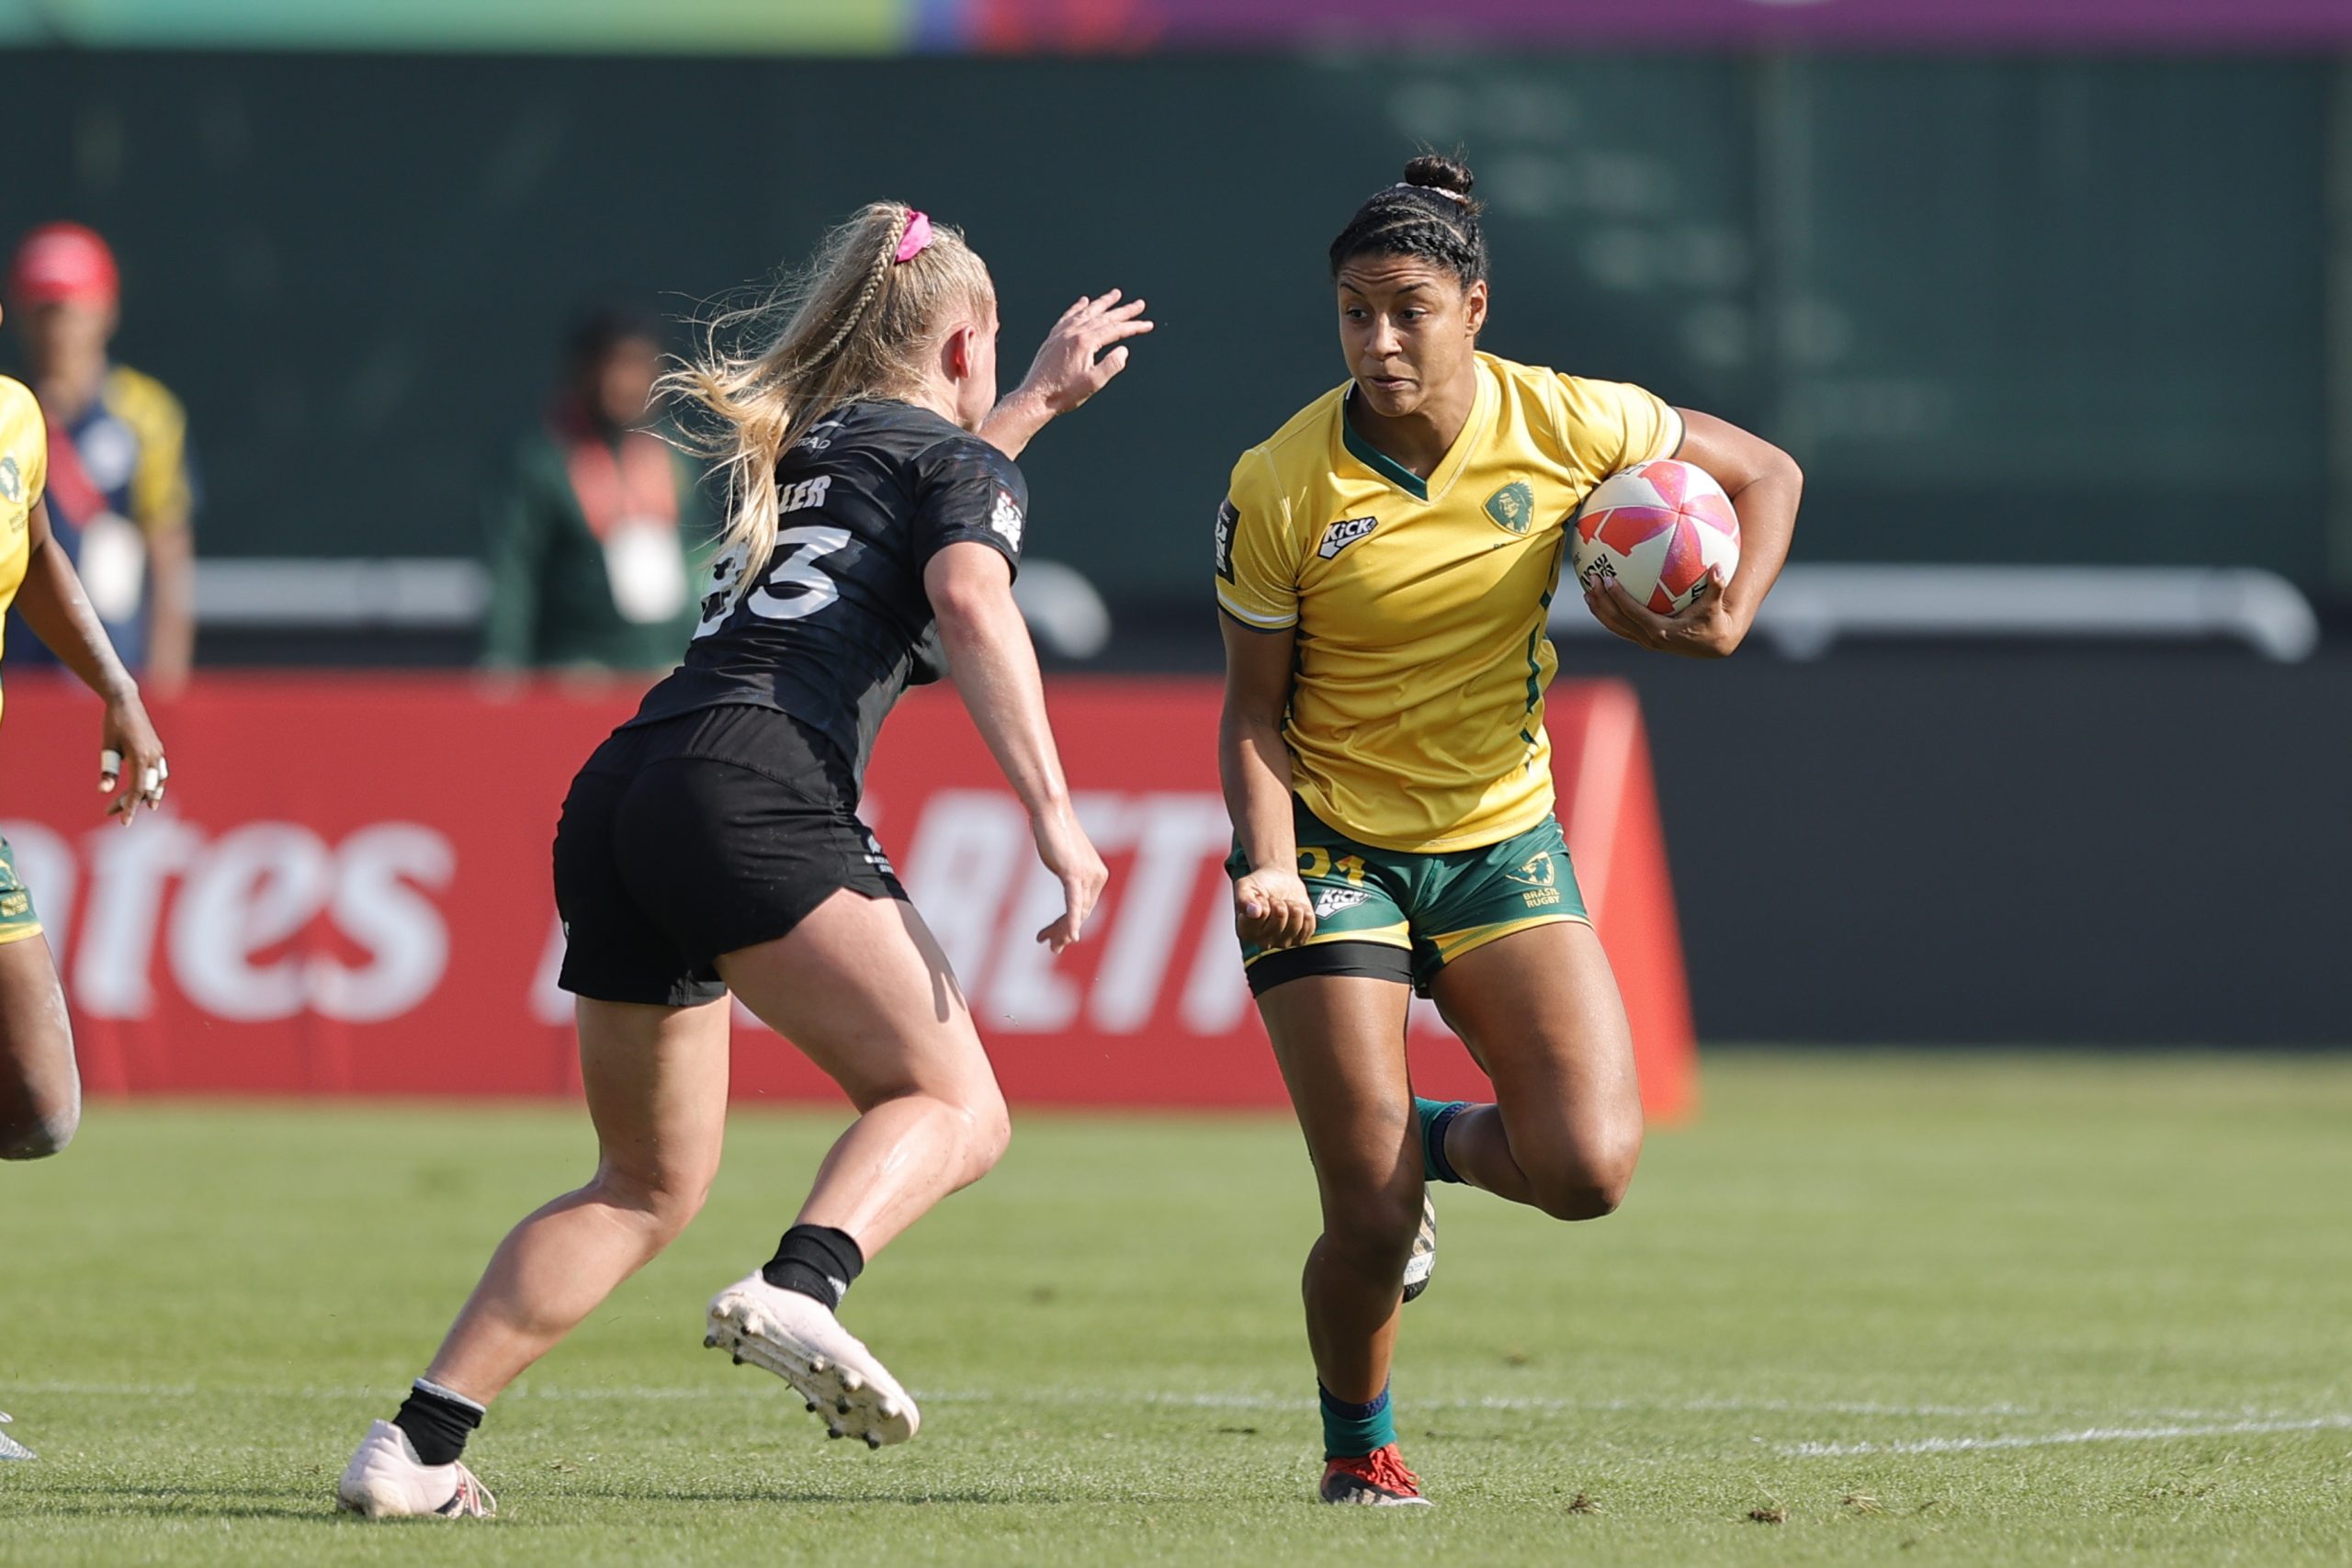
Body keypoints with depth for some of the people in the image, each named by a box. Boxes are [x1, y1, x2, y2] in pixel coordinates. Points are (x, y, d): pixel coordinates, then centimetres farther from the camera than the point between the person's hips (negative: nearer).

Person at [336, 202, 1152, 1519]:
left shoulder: (797, 450, 32)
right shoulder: (963, 463, 11)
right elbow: (970, 599, -12)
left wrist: (1045, 398, 64)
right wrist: (1051, 807, -18)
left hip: (614, 806, 7)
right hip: (755, 791, -7)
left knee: (650, 1186, 16)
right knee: (956, 1110, -8)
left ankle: (417, 1444, 4)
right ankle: (802, 1288, -38)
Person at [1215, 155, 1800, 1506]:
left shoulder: (1566, 424, -9)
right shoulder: (1279, 492, -14)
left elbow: (1764, 471, 6)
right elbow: (1253, 711, -5)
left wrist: (1729, 620, -11)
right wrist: (1268, 866, -21)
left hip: (1502, 839, 2)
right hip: (1334, 848, -2)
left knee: (1590, 1169, -16)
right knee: (1371, 1223, -11)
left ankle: (1428, 1139, 19)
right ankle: (1357, 1445, 21)